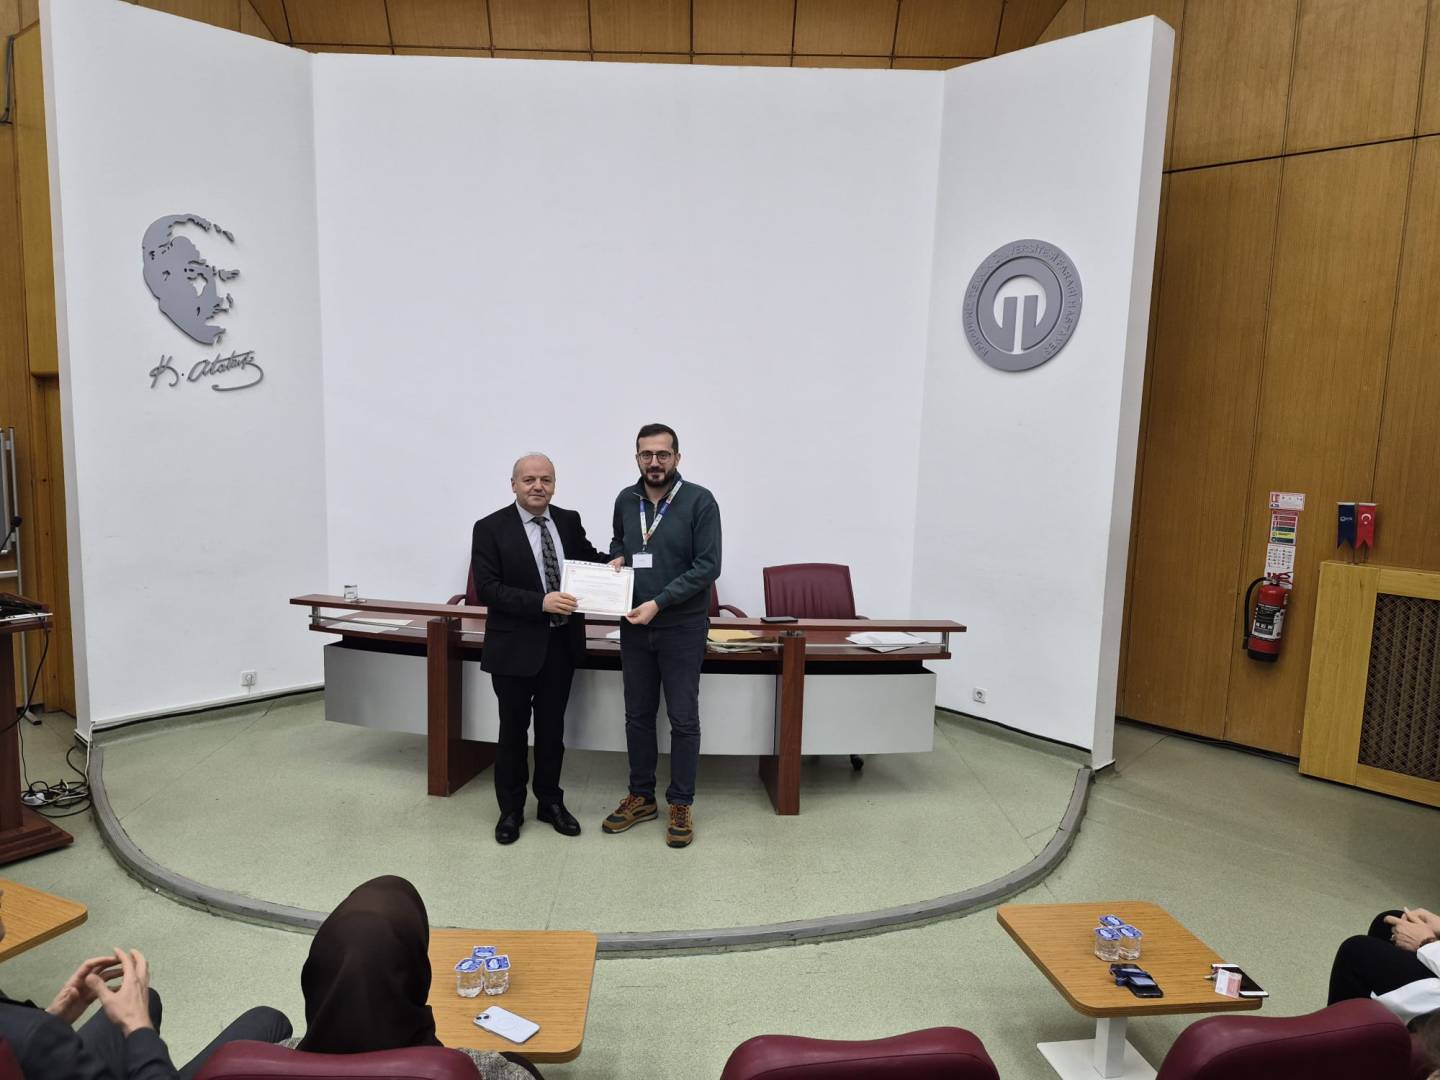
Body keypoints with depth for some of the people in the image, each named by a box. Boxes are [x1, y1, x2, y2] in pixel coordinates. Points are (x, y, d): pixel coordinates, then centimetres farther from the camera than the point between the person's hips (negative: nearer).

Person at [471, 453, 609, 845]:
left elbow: (587, 559, 17)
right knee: (513, 730, 11)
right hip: (516, 646, -4)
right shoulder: (491, 528, -10)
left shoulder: (569, 521, 3)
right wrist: (540, 602, -26)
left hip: (561, 643, 4)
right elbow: (487, 589, -16)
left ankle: (550, 802, 32)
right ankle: (511, 809, 27)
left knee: (552, 727, 16)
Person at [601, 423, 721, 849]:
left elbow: (708, 566, -15)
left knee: (683, 719, 5)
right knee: (638, 715, 13)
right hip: (634, 626, 5)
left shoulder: (699, 501, -11)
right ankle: (641, 797, 28)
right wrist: (616, 559, -2)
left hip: (682, 627, -4)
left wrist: (659, 602, -21)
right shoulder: (625, 500, 4)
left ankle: (681, 805, 19)